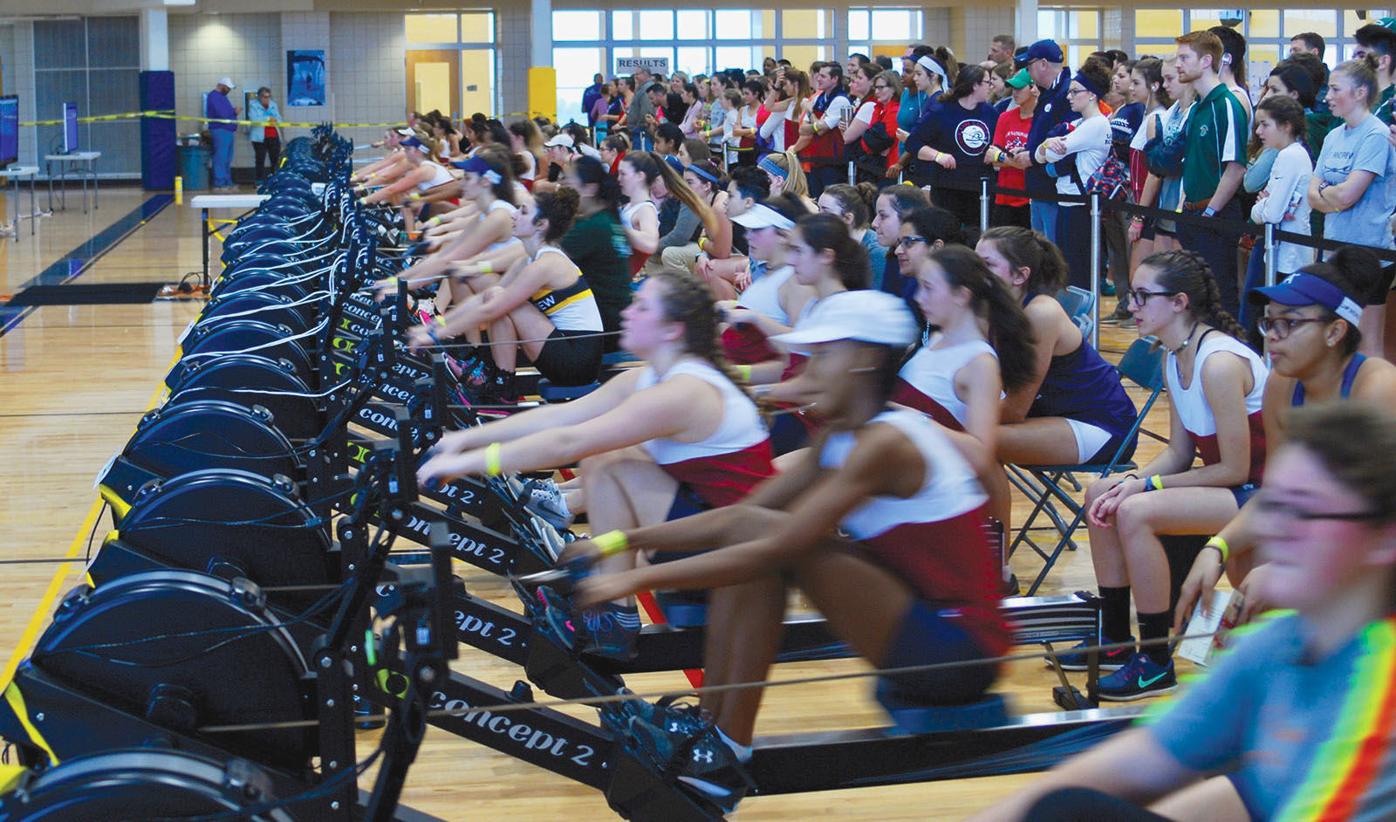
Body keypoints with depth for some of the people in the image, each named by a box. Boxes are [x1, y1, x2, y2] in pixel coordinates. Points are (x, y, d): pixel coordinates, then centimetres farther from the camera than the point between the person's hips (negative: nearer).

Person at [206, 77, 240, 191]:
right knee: (221, 159, -10)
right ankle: (219, 184, -9)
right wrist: (234, 112, -6)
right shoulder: (214, 96, -12)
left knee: (227, 160, 12)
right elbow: (221, 113, -20)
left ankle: (227, 183, 16)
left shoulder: (222, 96, 21)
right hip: (220, 130, -10)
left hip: (228, 130, 10)